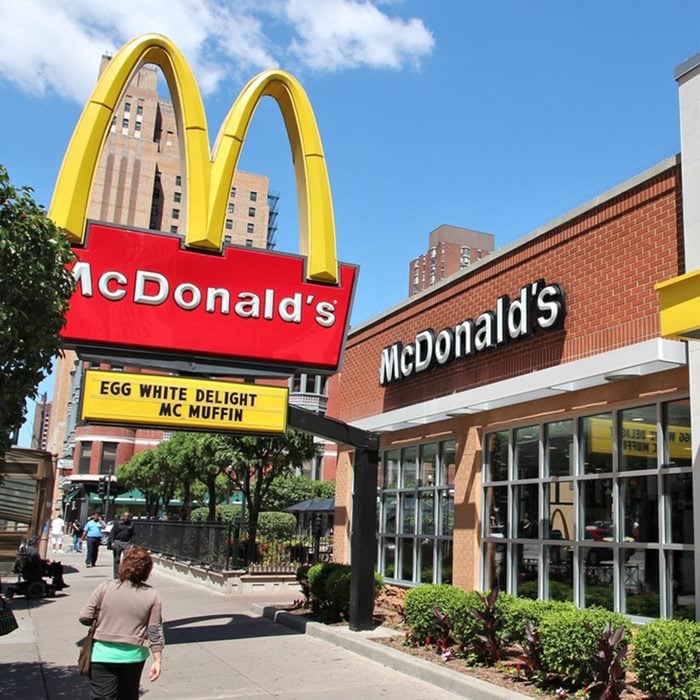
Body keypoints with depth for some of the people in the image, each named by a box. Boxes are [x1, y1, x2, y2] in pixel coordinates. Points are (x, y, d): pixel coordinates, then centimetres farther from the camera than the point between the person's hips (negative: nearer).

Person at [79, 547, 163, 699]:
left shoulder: (105, 588, -10)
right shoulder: (152, 595, -6)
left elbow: (85, 618, -7)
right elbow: (155, 631, -5)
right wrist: (157, 660, 1)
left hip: (104, 654, -2)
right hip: (134, 655, 2)